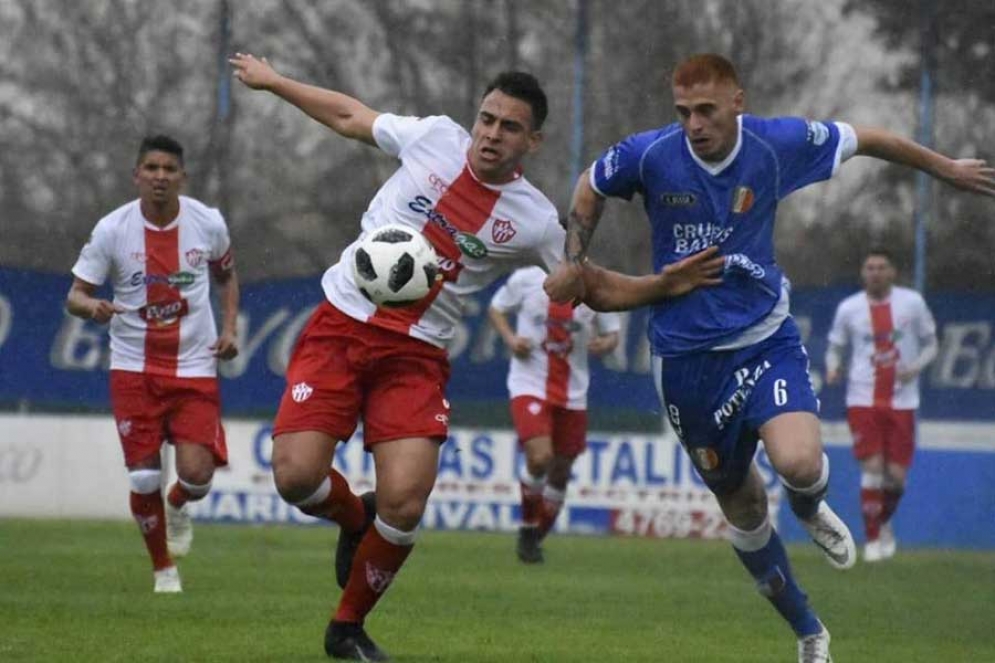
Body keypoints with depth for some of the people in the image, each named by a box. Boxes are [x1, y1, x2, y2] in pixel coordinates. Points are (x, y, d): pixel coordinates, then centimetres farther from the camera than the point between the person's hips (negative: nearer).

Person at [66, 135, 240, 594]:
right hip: (133, 368, 0)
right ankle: (163, 568, 20)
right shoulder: (112, 230, -9)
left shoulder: (209, 224, -4)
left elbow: (226, 276, 16)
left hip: (194, 369, 0)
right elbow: (75, 295, -4)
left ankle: (178, 507, 25)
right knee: (144, 477, -4)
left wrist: (229, 328, 1)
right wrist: (92, 306, -28)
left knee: (197, 473, -13)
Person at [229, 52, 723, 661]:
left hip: (414, 356, 0)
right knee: (296, 475, -17)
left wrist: (664, 286, -9)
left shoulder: (534, 221, -3)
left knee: (404, 502, -17)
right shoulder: (434, 137, -3)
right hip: (340, 323, 0)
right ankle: (354, 520, 22)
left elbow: (597, 286, 8)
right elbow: (349, 116, 14)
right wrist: (272, 81, 20)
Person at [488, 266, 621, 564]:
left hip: (573, 393, 3)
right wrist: (510, 339, -8)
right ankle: (528, 529, 1)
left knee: (561, 470, 9)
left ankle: (536, 539, 30)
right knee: (540, 457, -22)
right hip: (530, 385, -3)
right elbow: (496, 308, 10)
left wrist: (605, 344, -13)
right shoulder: (526, 279, -4)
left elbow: (612, 333, 10)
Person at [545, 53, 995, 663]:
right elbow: (591, 187, 11)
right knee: (742, 506, 9)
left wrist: (945, 168, 17)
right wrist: (573, 262, 2)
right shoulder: (650, 155, -11)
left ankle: (810, 508, 13)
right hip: (685, 355, 1)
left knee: (800, 464, -27)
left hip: (765, 339, -1)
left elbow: (866, 139, 6)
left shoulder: (781, 143, -11)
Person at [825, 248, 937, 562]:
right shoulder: (848, 308, 2)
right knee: (872, 468, -11)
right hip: (863, 401, -1)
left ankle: (884, 522, 31)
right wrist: (833, 368, -10)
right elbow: (835, 347, 12)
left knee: (896, 474, 0)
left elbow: (930, 344, 9)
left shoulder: (912, 303, 1)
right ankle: (872, 539, 1)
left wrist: (915, 367, -11)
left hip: (902, 401, 1)